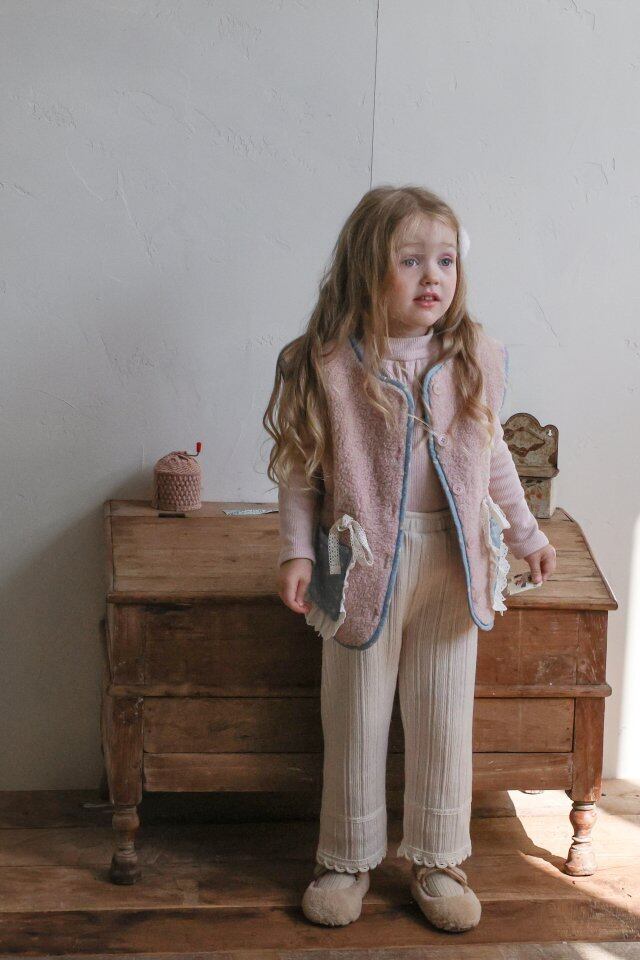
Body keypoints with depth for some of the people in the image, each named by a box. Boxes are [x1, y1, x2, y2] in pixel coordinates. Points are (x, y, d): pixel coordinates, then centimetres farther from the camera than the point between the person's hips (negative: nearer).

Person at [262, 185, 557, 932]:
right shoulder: (328, 364, -11)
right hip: (366, 559, -2)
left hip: (453, 561, 2)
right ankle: (347, 857, 29)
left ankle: (438, 860, 29)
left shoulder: (475, 358, -2)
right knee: (356, 718, 11)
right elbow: (302, 468, -3)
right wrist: (297, 552, -10)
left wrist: (526, 533, 16)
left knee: (444, 718, 11)